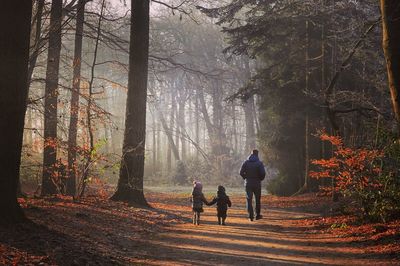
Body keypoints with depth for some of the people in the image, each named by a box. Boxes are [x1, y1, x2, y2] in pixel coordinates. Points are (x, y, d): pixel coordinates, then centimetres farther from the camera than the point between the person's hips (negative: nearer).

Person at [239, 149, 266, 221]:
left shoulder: (246, 162, 0)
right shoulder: (259, 163, -6)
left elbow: (241, 172, -5)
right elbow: (263, 173, -14)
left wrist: (246, 178, 9)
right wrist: (260, 179, 4)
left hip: (248, 183, 1)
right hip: (257, 183, -1)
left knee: (249, 199, 2)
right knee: (258, 200, 13)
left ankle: (251, 215, -9)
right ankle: (258, 215, 19)